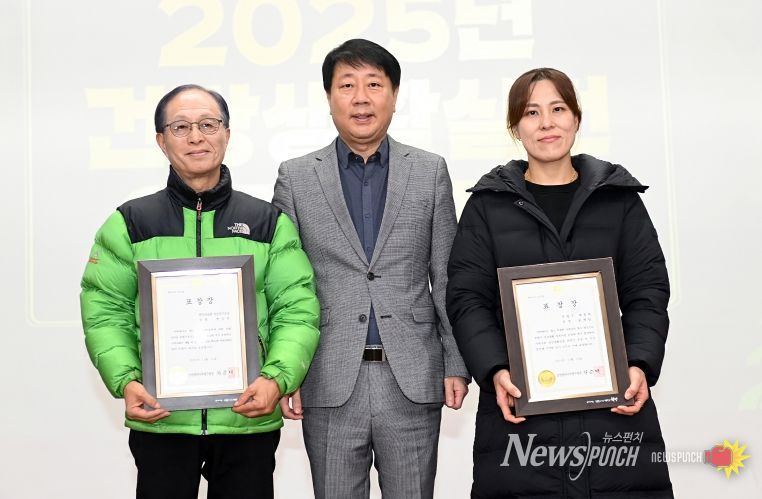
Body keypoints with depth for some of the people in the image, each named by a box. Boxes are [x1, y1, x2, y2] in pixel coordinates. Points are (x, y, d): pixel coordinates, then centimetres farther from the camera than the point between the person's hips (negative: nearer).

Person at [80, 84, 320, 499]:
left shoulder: (270, 223, 5)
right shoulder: (129, 223, 5)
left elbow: (297, 311, 0)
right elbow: (105, 312, 3)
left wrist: (277, 379, -16)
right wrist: (125, 381, -13)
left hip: (249, 417, 1)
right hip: (158, 419, 0)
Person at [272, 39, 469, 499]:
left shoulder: (430, 171, 5)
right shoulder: (296, 177, 4)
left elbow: (447, 279, 6)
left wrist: (457, 364, 2)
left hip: (412, 382, 0)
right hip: (329, 385, 0)